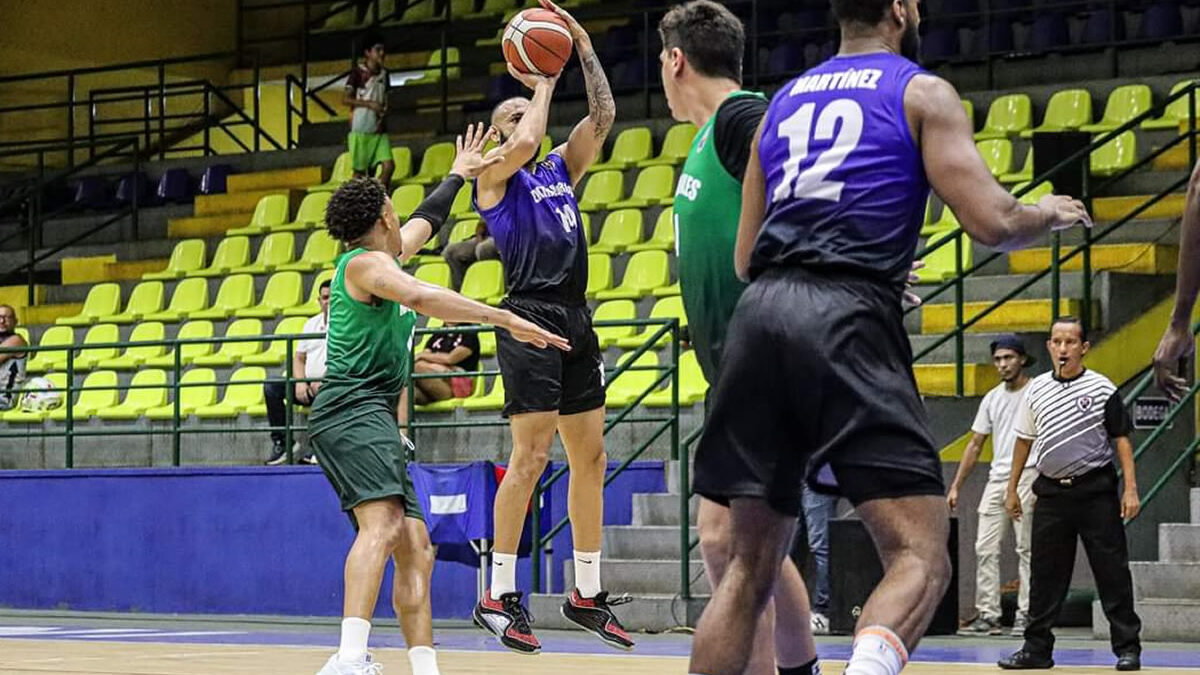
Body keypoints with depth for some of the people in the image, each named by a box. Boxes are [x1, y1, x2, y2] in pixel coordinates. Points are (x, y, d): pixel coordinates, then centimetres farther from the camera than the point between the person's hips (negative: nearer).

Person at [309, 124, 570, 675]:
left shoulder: (381, 258, 24)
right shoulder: (366, 263, -5)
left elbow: (426, 220, 44)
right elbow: (423, 298, -24)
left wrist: (459, 175, 58)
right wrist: (506, 319, -25)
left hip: (371, 418, 12)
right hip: (353, 408, -12)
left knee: (415, 549, 6)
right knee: (382, 523, -32)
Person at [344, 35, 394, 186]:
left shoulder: (383, 73, 13)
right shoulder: (358, 72, -4)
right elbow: (346, 99, -8)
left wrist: (383, 114, -1)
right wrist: (369, 104, -17)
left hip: (378, 130, 5)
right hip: (360, 129, -5)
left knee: (389, 165, -8)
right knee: (360, 171, -1)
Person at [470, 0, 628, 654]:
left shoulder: (561, 168, 20)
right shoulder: (492, 172, 2)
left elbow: (603, 117, 14)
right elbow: (523, 143, -18)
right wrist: (543, 84, -2)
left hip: (575, 317, 7)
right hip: (530, 313, -7)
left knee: (590, 455, 7)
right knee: (531, 453, -13)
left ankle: (587, 593, 15)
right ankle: (499, 597, -10)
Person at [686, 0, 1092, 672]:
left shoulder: (783, 102, 24)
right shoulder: (923, 93, 8)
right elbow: (992, 222, -3)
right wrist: (1049, 213, 20)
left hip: (760, 314, 6)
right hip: (847, 322, -6)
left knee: (750, 567, 13)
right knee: (921, 557, -8)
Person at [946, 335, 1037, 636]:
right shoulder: (992, 399, 17)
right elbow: (975, 445, 20)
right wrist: (955, 487, 16)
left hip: (1027, 476, -6)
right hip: (997, 478, 6)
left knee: (1026, 549, -5)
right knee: (985, 549, -1)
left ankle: (1025, 614, -1)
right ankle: (987, 615, 1)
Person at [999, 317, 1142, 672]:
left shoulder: (1102, 389, -3)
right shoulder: (1036, 389, 7)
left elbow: (1122, 439, -1)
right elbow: (1024, 440, 16)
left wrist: (1130, 489, -8)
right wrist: (1012, 489, 16)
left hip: (1096, 491, -3)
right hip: (1051, 492, 3)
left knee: (1112, 571, -2)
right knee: (1045, 575, 5)